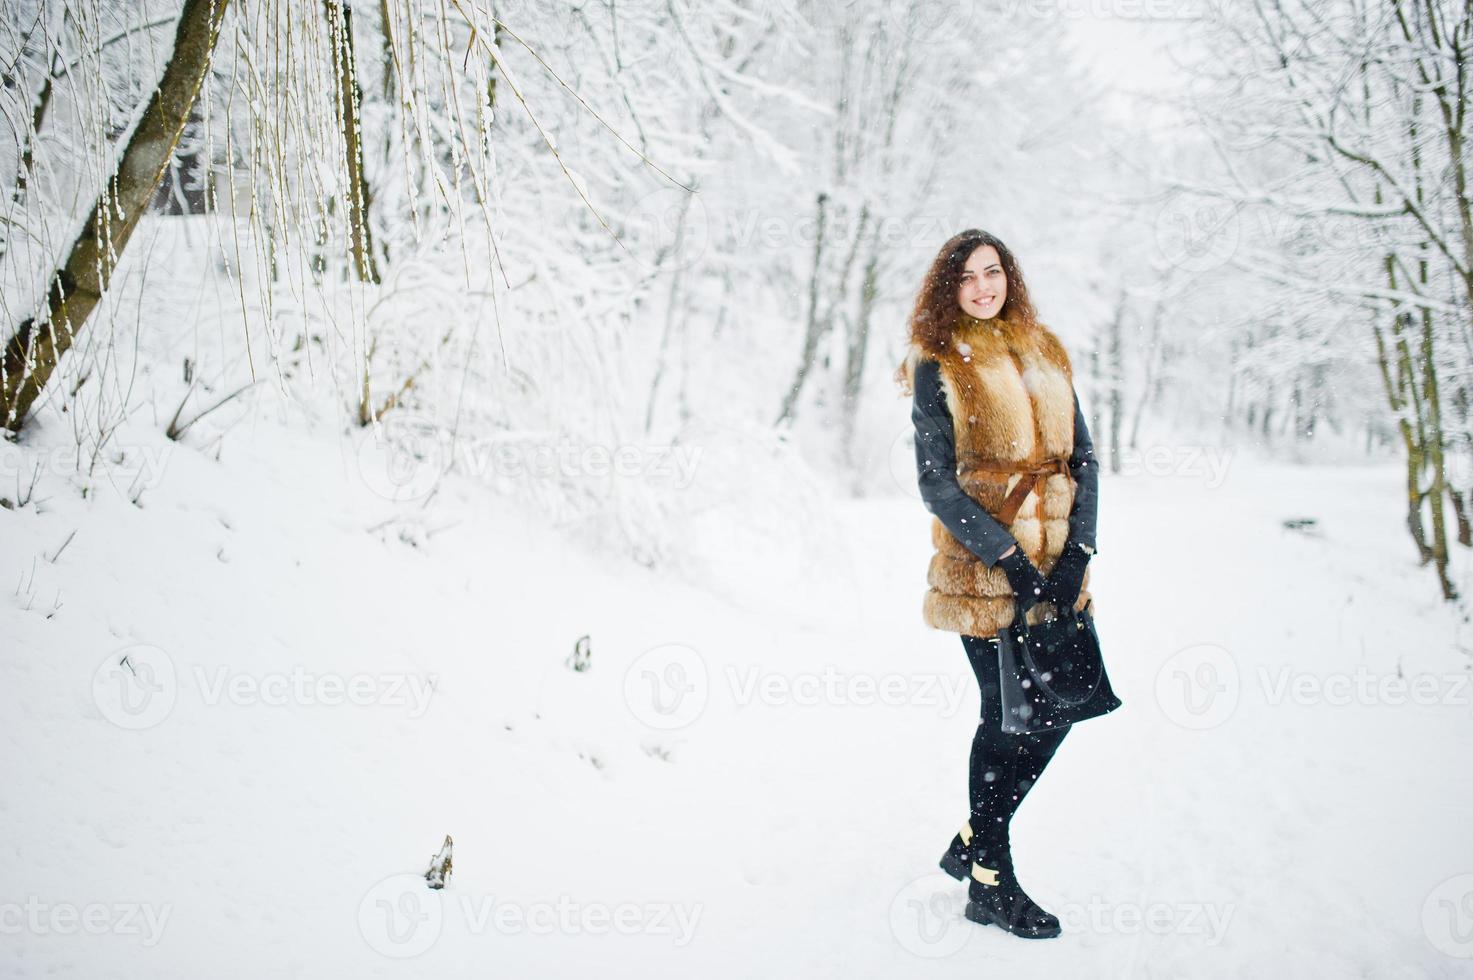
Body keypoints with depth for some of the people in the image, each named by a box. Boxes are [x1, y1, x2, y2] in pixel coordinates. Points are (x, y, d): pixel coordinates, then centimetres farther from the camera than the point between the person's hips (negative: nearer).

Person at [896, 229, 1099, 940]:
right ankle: (989, 882, 16)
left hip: (1056, 561, 5)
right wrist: (1010, 559, -14)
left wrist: (1077, 551, -4)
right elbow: (937, 484, -7)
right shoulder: (937, 367, -1)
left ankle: (973, 842, 26)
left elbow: (1082, 456, 10)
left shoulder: (1045, 354, 14)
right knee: (1006, 716, -1)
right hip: (982, 568, -5)